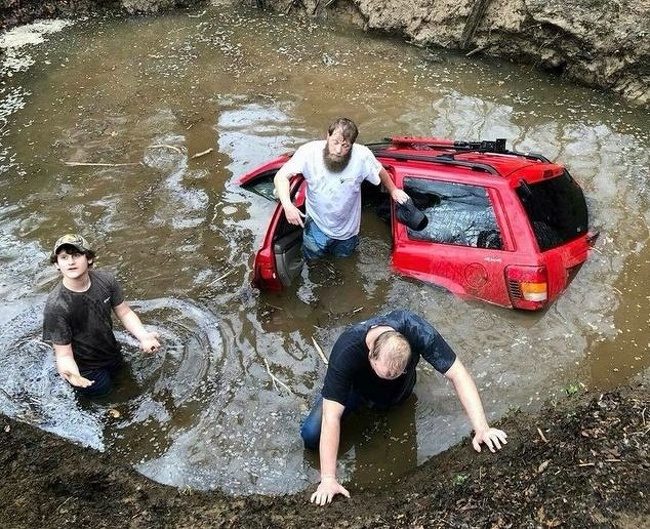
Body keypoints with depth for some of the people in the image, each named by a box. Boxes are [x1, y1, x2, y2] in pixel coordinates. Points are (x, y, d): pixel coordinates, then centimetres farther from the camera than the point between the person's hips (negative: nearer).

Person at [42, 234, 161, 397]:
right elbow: (64, 354, -28)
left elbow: (124, 312, -9)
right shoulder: (56, 306, -34)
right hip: (86, 368, -5)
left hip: (112, 353, 5)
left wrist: (143, 335, -28)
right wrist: (69, 372, -52)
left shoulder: (105, 279, -21)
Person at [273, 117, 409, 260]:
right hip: (316, 225, -1)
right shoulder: (309, 151, -26)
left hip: (346, 229, 1)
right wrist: (287, 205, -40)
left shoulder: (362, 156, -25)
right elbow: (281, 176, -25)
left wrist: (393, 190, 11)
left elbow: (380, 172, -4)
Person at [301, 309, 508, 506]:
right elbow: (331, 417, -41)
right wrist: (328, 479, -42)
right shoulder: (345, 352, -43)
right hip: (357, 389, -2)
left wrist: (482, 429, -41)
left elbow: (457, 374, -34)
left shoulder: (417, 330, -41)